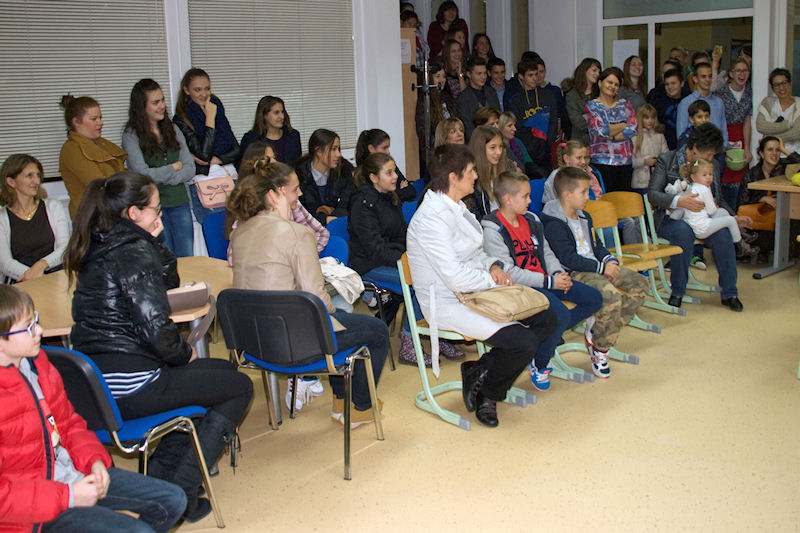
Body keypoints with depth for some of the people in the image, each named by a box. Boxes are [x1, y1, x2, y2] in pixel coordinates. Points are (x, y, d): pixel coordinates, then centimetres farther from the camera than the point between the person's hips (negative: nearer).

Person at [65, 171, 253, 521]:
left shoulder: (97, 247, 12)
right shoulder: (133, 251, -16)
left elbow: (168, 283, 21)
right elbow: (155, 329, -23)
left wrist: (154, 242, 6)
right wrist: (185, 354, -4)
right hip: (128, 388, -10)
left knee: (221, 371, 26)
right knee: (239, 387, 7)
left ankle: (159, 478, 20)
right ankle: (181, 493, 5)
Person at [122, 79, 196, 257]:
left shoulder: (172, 129, 12)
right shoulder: (131, 135, -4)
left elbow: (190, 169, 5)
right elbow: (141, 174, -14)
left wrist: (161, 177, -9)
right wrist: (174, 167, -3)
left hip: (179, 202, 4)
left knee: (188, 261, 2)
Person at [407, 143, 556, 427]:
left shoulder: (457, 207, 10)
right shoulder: (432, 217, -21)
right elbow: (455, 277, -26)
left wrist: (493, 266, 1)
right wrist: (493, 280, -11)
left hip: (475, 293, 10)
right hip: (448, 303, -10)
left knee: (546, 320, 1)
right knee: (523, 344, -23)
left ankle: (481, 373, 6)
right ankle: (482, 381, 6)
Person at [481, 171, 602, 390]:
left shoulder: (531, 220, 13)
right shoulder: (492, 230, -13)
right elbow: (509, 273, -18)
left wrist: (559, 274, -2)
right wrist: (550, 282, -17)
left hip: (545, 280, 9)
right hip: (521, 288, -9)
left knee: (594, 299, 2)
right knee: (561, 313, -29)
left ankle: (552, 334, 11)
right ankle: (539, 364, -5)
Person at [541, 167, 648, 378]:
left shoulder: (584, 217, 19)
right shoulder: (554, 225, -13)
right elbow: (569, 259, -20)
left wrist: (609, 260, 2)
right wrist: (602, 268, -17)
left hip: (595, 268, 10)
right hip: (574, 274, -10)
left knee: (639, 283, -2)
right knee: (610, 295, -33)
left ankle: (597, 330, 0)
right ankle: (600, 350, -12)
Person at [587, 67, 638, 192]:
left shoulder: (624, 104, 14)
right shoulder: (592, 106, 4)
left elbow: (634, 128, 0)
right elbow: (600, 130, -11)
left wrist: (610, 136, -6)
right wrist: (624, 125, 0)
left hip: (625, 162, 4)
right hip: (601, 162, -4)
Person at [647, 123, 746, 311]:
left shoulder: (712, 166, 13)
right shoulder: (666, 160, -2)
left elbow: (718, 198, 24)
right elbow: (652, 193, -12)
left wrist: (733, 217, 8)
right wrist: (679, 201, -27)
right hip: (670, 218, -4)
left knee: (723, 233, -27)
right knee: (684, 231, -38)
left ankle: (729, 293, -14)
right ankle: (677, 292, -24)